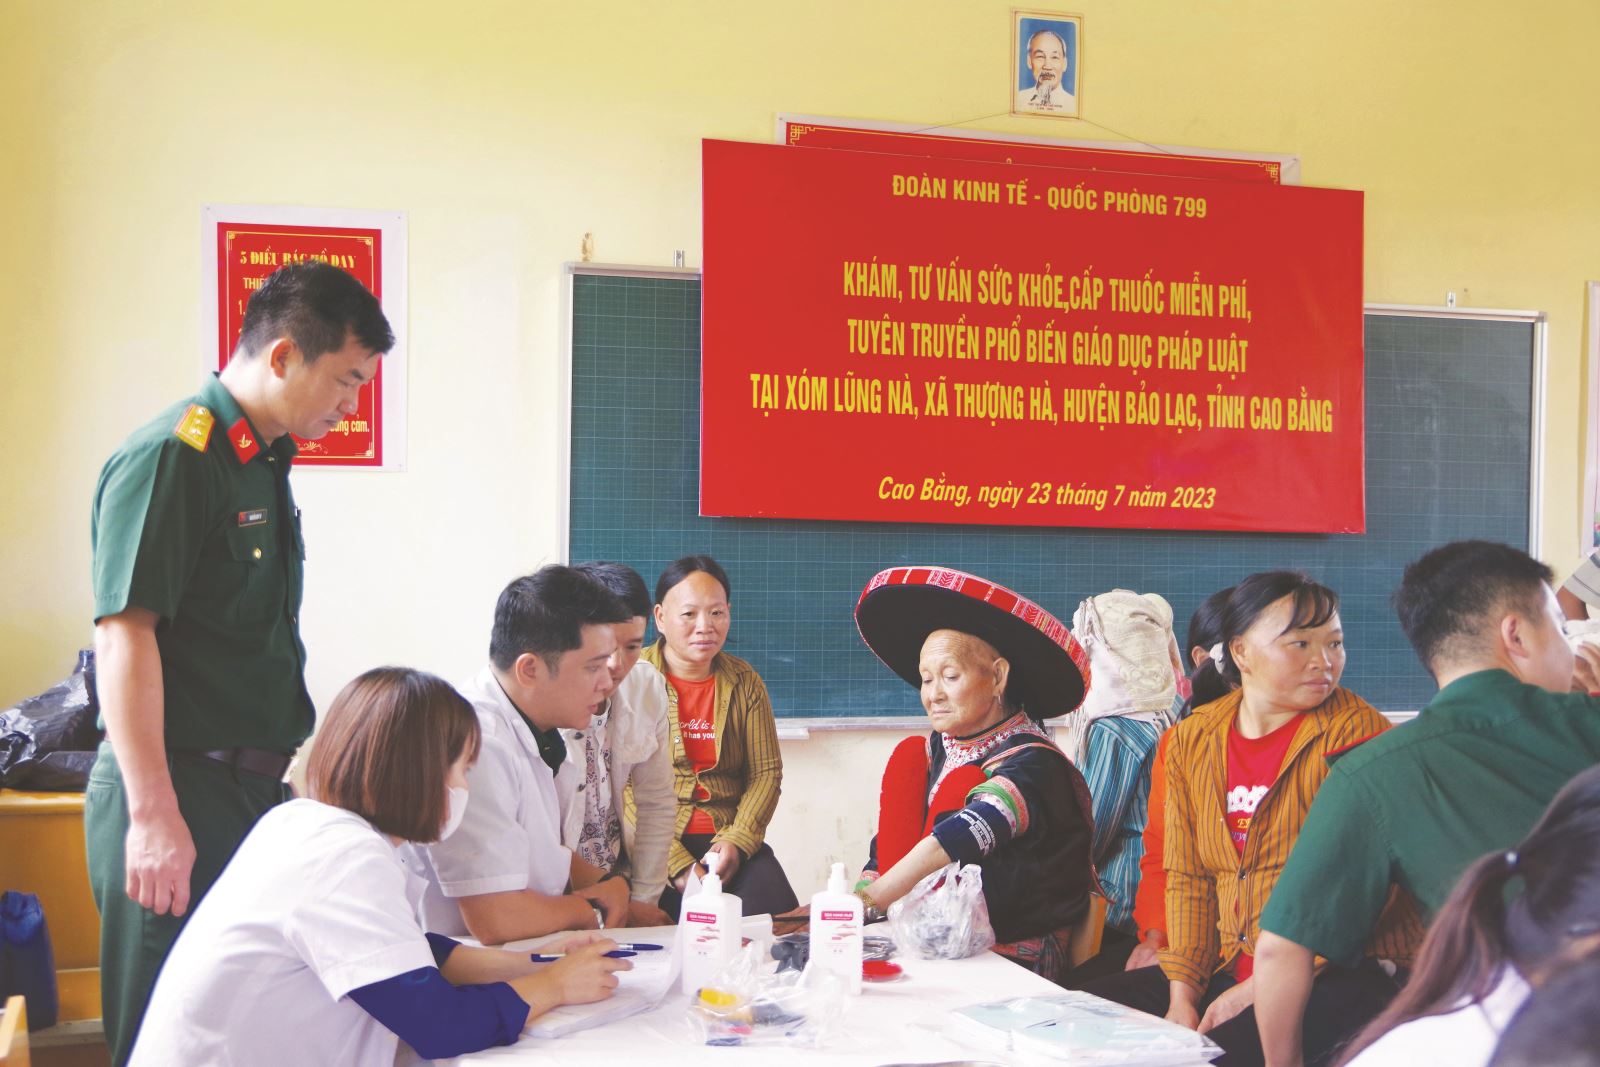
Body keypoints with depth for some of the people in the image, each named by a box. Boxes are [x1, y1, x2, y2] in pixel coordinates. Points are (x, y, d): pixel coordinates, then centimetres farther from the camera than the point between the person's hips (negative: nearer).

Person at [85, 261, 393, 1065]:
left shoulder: (264, 464, 14)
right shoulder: (168, 457, -14)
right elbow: (124, 635, -19)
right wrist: (153, 815, -22)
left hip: (255, 788, 9)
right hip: (178, 796, -9)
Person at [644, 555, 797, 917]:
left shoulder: (745, 681, 11)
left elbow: (766, 772, 8)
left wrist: (737, 842, -10)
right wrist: (675, 863, -19)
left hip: (729, 837, 4)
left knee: (773, 906, -24)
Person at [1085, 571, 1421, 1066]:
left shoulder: (1357, 731, -8)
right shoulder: (1192, 740, 8)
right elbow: (1186, 876, 9)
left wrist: (1260, 988, -16)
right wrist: (1182, 995, -4)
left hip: (1339, 975, -5)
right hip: (1223, 970, 6)